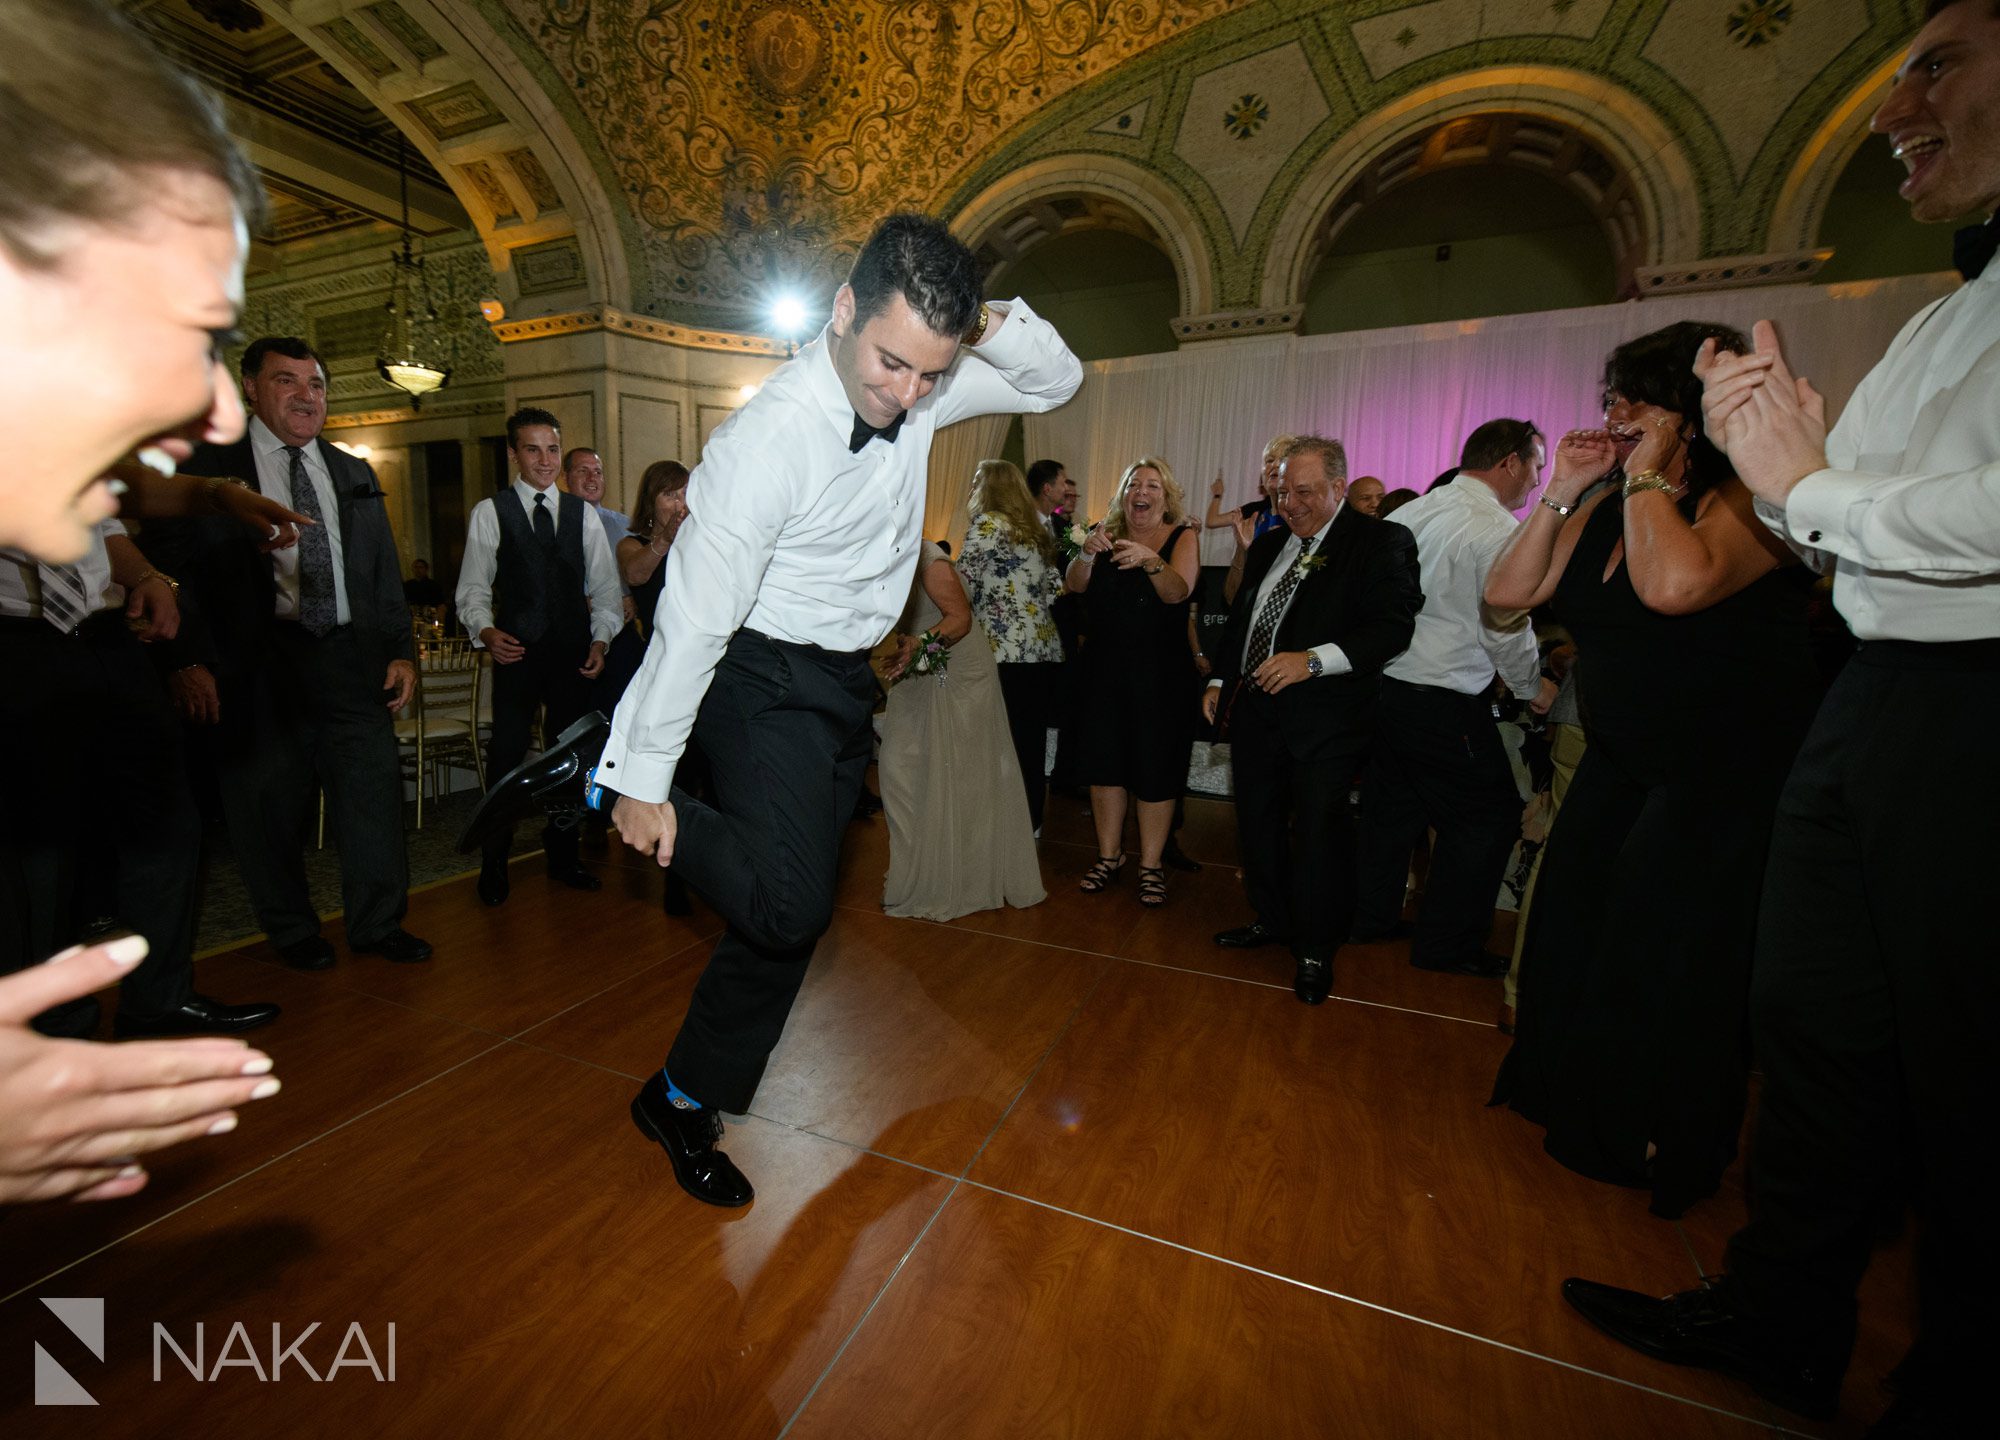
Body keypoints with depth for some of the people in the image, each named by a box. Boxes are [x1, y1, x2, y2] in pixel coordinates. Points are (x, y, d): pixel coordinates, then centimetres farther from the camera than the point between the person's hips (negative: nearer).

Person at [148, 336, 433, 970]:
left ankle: (378, 924, 14)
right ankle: (293, 932, 21)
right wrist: (187, 660, -8)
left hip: (351, 656, 3)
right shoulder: (203, 465, 6)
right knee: (269, 801, 4)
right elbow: (168, 565, 1)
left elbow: (385, 572, 17)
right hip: (256, 662, -2)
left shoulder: (355, 476, 17)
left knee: (373, 789, 0)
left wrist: (402, 650, 9)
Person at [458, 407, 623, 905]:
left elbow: (605, 587, 10)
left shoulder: (583, 514, 11)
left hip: (573, 652, 3)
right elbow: (474, 588, 1)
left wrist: (600, 640, -2)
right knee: (506, 756, -1)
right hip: (516, 652, -2)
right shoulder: (489, 513, 4)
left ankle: (562, 855, 24)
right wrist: (486, 630, -16)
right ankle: (494, 862, 15)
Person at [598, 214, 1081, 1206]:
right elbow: (693, 619, -20)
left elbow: (1057, 381, 7)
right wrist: (645, 779, -13)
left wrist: (989, 323, -16)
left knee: (791, 909, 10)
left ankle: (685, 1099, 30)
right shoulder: (770, 437, -24)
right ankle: (616, 769, 6)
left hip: (847, 680, 7)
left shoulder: (920, 389, -4)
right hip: (765, 681, -6)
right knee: (789, 902, -23)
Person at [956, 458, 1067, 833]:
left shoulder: (988, 523, -4)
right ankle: (1031, 826, 20)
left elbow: (962, 585, -13)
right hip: (1045, 650, 7)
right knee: (1032, 744, 12)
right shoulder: (1038, 527, 17)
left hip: (1006, 653, -7)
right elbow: (1054, 588, 15)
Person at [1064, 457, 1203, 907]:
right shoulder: (1107, 533, 6)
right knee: (1103, 760, 7)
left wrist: (1151, 561, -37)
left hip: (1162, 671, -3)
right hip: (1105, 667, 3)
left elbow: (1178, 591, -19)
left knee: (1155, 766, 2)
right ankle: (1109, 854, 23)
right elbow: (1075, 585, -6)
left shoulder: (1183, 536, -2)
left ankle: (1151, 865, 15)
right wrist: (1087, 553, -26)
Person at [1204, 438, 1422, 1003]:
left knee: (1318, 830, 0)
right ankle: (1271, 920, 34)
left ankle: (1316, 949, 19)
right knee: (1258, 820, 14)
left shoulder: (1380, 543, -6)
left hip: (1325, 719, -6)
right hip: (1253, 706, 7)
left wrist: (1313, 659, -25)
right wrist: (1220, 679, 15)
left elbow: (1392, 627, -16)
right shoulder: (1268, 545, 15)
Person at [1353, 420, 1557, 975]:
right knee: (1489, 819, 7)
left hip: (1384, 685, 8)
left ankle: (1372, 916, 33)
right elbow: (1507, 628, -12)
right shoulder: (1499, 529, -13)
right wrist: (1534, 688, 5)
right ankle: (1447, 945, 15)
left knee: (1392, 806, 19)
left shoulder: (1407, 515, 8)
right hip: (1446, 703, -8)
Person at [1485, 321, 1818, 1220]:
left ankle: (1666, 1153, 31)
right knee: (1573, 932, 14)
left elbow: (1676, 584, -37)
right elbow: (1508, 592, 1)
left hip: (1726, 782, -7)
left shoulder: (1749, 497, -17)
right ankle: (1578, 1108, 39)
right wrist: (1560, 493, -6)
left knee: (1664, 966, 4)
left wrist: (1648, 474, -22)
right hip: (1620, 767, 8)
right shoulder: (1606, 509, 6)